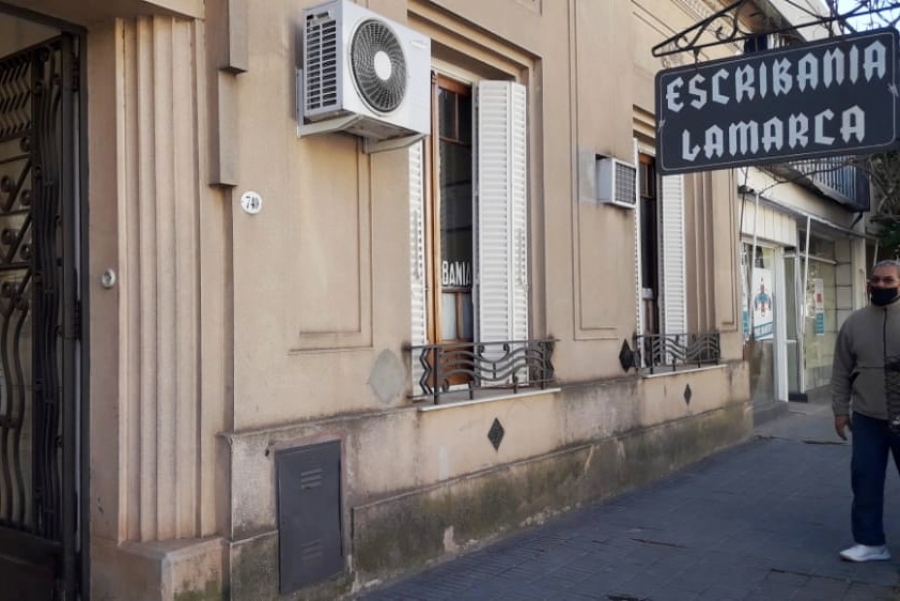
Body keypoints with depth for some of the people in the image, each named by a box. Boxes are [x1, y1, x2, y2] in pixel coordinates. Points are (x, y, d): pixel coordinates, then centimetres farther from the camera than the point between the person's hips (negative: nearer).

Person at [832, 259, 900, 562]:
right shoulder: (854, 322, 5)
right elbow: (842, 371, 8)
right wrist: (840, 410, 5)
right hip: (867, 418, 2)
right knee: (865, 480, 6)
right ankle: (870, 542, 17)